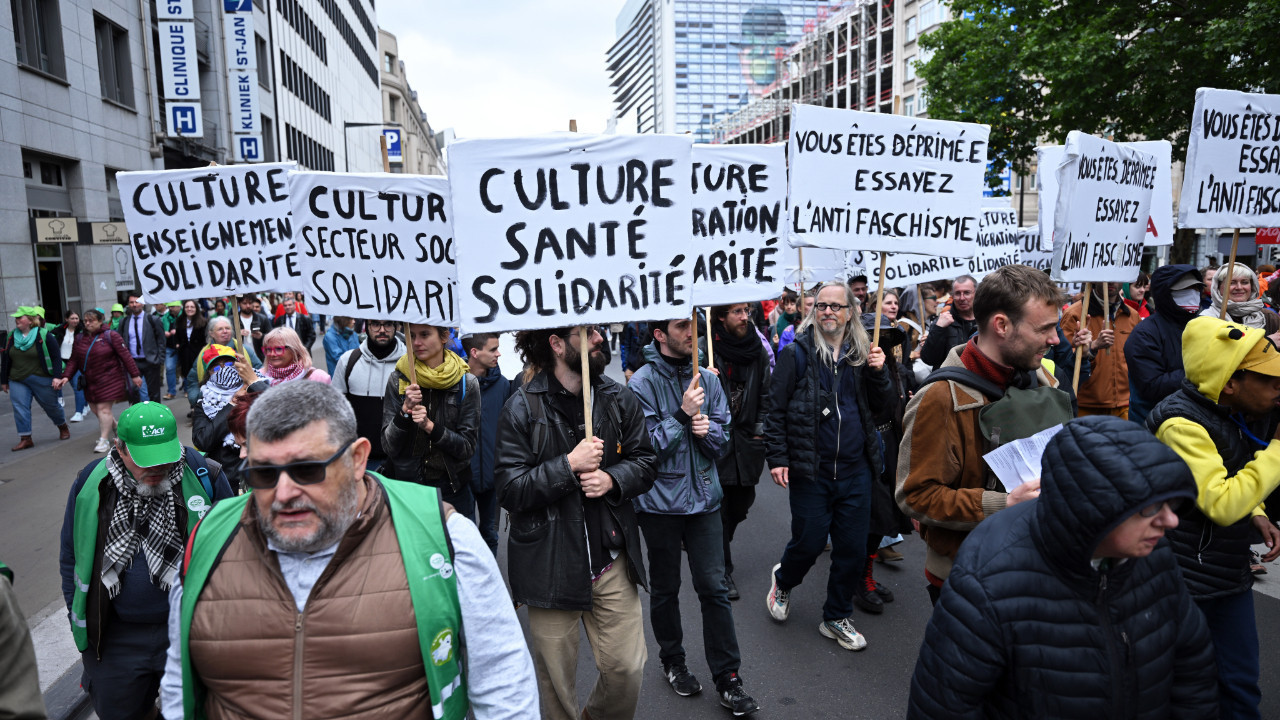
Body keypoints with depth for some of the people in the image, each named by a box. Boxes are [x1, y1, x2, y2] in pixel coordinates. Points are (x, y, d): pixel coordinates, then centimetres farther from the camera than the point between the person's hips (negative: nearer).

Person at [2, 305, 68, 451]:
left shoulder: (44, 335, -9)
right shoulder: (11, 337, 6)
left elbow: (56, 357, -9)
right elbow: (5, 360, 14)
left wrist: (57, 377, -15)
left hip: (42, 379, -4)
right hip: (17, 381, 4)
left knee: (51, 405, 8)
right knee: (20, 408, -4)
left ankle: (63, 427, 31)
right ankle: (25, 439, 0)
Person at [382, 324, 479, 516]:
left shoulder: (466, 383, -6)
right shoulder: (397, 379, -4)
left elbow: (468, 447, -8)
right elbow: (389, 447, -5)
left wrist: (429, 426, -20)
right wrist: (405, 410, -21)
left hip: (452, 489, 0)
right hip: (406, 484, 1)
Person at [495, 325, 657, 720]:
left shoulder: (620, 399, 1)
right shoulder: (522, 408, -10)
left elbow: (645, 463, 8)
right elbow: (509, 490, -13)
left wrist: (612, 478, -12)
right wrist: (568, 465, -21)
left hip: (611, 558, 3)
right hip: (550, 565, -3)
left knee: (627, 670, 7)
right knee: (556, 680, 13)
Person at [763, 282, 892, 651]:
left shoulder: (862, 353, 8)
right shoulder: (796, 353, -4)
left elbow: (882, 404, 11)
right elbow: (776, 409, -4)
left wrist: (878, 372, -6)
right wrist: (777, 458, -8)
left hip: (855, 470, 4)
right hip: (810, 471, -4)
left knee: (853, 549, 9)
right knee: (809, 543, 4)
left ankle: (836, 617, 29)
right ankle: (783, 580, 38)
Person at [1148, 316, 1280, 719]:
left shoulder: (1236, 415, 4)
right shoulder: (1182, 423, -23)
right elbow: (1221, 504, -28)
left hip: (1231, 577, 8)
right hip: (1185, 584, -8)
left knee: (1240, 686, 16)